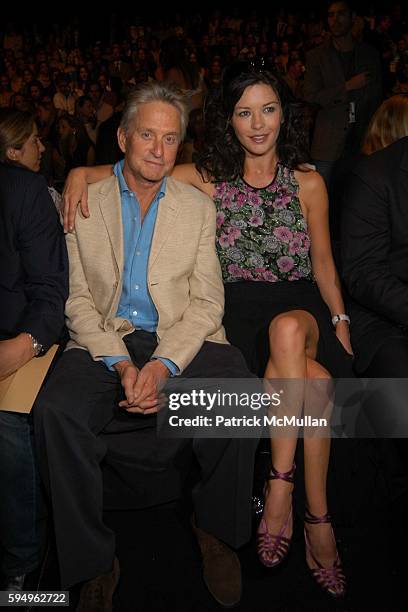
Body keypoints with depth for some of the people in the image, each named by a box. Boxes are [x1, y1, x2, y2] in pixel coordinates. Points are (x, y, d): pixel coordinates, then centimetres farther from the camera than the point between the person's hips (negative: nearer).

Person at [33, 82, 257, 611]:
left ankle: (215, 529, 1)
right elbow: (77, 299, 2)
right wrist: (121, 363, -15)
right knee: (56, 412, -29)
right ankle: (93, 564, -9)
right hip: (104, 342, 0)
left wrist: (164, 364, -15)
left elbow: (207, 301, 3)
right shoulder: (84, 204, 9)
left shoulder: (199, 207, 12)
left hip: (182, 342, 1)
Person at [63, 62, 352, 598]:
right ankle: (316, 516, -17)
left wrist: (340, 323, 5)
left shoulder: (308, 182, 8)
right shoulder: (209, 179, 6)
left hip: (300, 308, 1)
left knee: (289, 329, -38)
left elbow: (323, 263, 14)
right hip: (240, 313, 0)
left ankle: (280, 485, -27)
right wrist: (82, 173, -11)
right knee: (315, 380, -31)